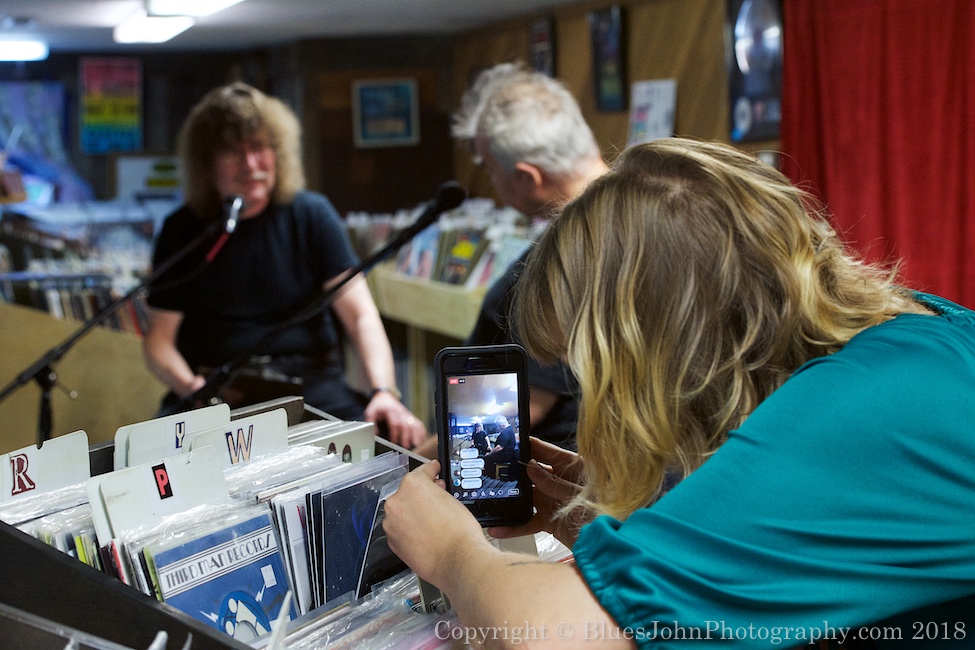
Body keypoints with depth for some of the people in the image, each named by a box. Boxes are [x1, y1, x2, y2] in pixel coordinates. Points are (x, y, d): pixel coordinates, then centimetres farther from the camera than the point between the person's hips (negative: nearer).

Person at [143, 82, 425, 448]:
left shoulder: (311, 214, 4)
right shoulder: (182, 231, 5)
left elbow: (361, 315, -4)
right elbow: (159, 338, 5)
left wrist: (384, 391, -22)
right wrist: (191, 388, -18)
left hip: (310, 379, 0)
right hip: (218, 387, 0)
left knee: (392, 440, -25)